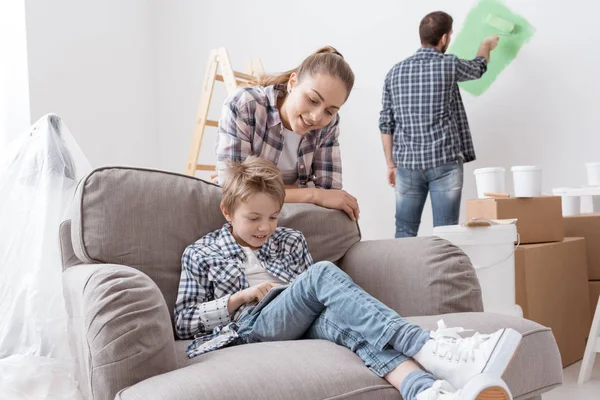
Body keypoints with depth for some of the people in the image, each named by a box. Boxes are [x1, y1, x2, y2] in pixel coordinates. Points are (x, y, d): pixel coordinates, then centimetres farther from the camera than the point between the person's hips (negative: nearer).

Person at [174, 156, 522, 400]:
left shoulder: (291, 241, 23)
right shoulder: (200, 254, 13)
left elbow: (315, 293, 24)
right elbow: (184, 321, 8)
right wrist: (239, 297, -4)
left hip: (306, 321, 4)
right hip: (252, 325, -3)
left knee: (347, 321, -34)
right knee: (323, 273, -30)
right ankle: (431, 349, -49)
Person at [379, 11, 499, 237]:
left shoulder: (395, 72, 6)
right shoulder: (448, 65, -4)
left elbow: (386, 123, 6)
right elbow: (478, 68, 19)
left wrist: (390, 163, 15)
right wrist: (486, 45, 41)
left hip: (407, 163, 4)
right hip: (444, 162, -3)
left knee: (405, 232, 7)